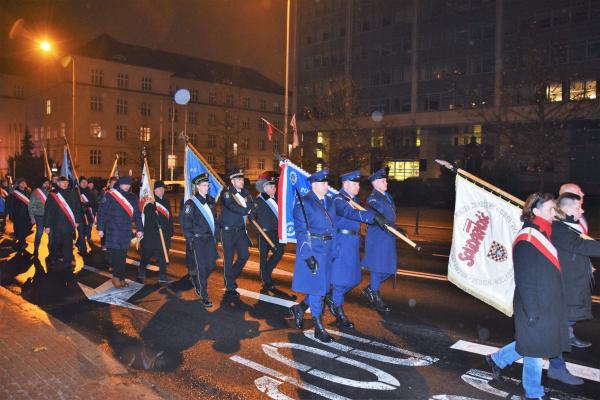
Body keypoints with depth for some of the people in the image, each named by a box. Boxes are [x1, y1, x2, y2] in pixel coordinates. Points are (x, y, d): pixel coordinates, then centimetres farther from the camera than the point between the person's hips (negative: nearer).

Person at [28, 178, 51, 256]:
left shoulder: (50, 192, 5)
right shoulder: (35, 192, -1)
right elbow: (30, 206, 0)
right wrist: (32, 217, -4)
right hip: (40, 216, -2)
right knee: (39, 234, -1)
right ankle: (36, 249, 16)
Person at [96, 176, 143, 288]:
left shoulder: (132, 197, 10)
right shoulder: (110, 195, -3)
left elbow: (137, 214, 13)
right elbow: (102, 212, -4)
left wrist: (139, 229, 9)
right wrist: (100, 228, -6)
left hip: (126, 231, 4)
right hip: (113, 230, -4)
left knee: (122, 255, 6)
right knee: (115, 254, -7)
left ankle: (118, 277, 15)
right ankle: (119, 277, 3)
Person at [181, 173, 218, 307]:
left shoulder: (211, 200, 9)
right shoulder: (191, 203, -9)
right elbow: (185, 223, -10)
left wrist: (215, 235, 13)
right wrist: (190, 239, -13)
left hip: (210, 239, 6)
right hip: (197, 240, -6)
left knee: (211, 264, 6)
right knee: (202, 267, -3)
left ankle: (195, 278, 36)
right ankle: (203, 297, 6)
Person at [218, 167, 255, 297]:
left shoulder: (245, 192, 8)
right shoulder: (226, 192, -11)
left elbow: (251, 207, 1)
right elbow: (233, 207, -24)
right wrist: (247, 211, -13)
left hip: (241, 230, 6)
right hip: (228, 231, -6)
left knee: (244, 255, 7)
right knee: (229, 259, 1)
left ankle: (231, 277, 32)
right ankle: (230, 288, 12)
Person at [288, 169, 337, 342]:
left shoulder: (329, 201, 11)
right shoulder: (303, 203, -9)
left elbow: (333, 227, 15)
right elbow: (301, 231, -13)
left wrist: (333, 251, 11)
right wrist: (308, 256, -18)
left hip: (327, 250, 7)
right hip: (312, 250, -7)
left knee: (322, 287, 12)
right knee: (316, 288, 0)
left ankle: (299, 308, 35)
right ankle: (319, 328, 13)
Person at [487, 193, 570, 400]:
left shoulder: (542, 235, 10)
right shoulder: (527, 240, -19)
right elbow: (524, 280, -20)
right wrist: (531, 311, -19)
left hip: (548, 305, 9)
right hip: (535, 307, -9)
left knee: (533, 345, 19)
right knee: (536, 350, 6)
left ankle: (497, 359, 36)